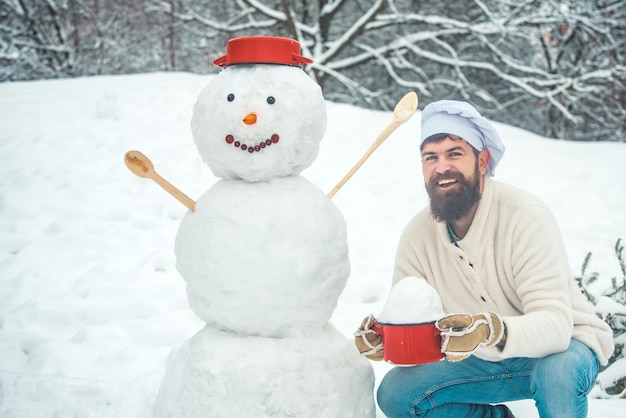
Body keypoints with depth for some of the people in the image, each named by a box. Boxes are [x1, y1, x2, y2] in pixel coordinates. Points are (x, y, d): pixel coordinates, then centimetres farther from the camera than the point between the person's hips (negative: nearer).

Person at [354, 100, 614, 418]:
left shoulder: (525, 216, -27)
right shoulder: (418, 235, -10)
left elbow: (554, 324, -33)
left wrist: (494, 331, -53)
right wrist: (383, 338, -31)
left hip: (565, 347, -5)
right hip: (486, 358, 5)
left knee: (558, 371, -38)